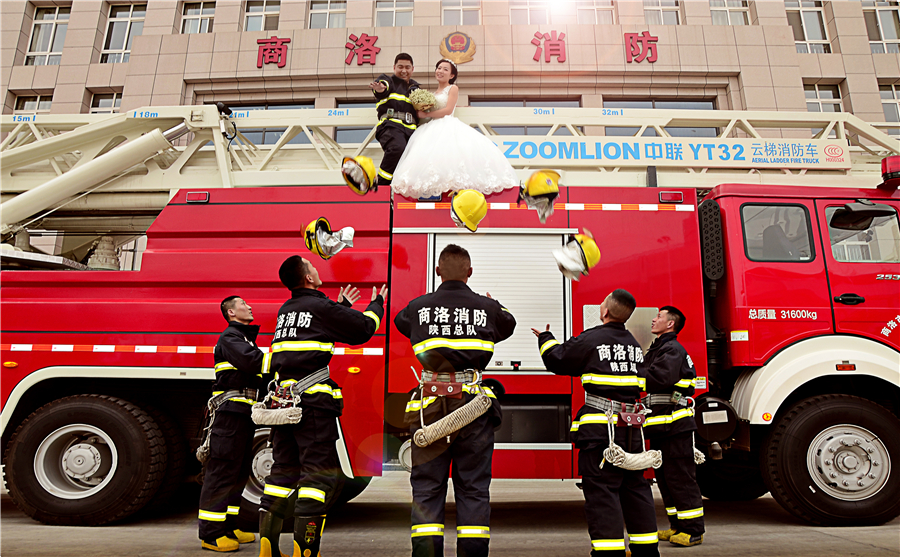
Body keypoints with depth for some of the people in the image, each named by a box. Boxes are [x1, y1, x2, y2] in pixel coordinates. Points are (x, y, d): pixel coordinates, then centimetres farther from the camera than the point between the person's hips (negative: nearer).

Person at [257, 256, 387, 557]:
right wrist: (377, 304, 21)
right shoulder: (322, 307, -6)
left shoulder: (286, 310, 17)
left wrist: (342, 306, 45)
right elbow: (364, 328, 2)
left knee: (284, 469, 14)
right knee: (320, 472, -4)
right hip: (313, 402, -8)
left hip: (282, 402, 8)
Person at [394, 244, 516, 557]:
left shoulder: (419, 307, 2)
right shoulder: (487, 307, 2)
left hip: (430, 409, 0)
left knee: (427, 487, 10)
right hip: (474, 407, 0)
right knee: (474, 489, 10)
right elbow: (508, 325, 25)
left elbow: (400, 321, 26)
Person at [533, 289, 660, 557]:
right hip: (632, 429, 7)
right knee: (635, 487, 15)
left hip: (600, 429, -7)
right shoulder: (634, 344, 14)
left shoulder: (590, 339, -7)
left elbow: (558, 360, 3)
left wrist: (546, 338, 23)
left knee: (601, 490, -2)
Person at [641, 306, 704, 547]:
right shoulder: (655, 350, 20)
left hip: (676, 427, -10)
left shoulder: (673, 350, -12)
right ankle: (678, 526, 25)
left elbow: (659, 377, -28)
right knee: (664, 478, 15)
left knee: (681, 478, -3)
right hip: (660, 427, 10)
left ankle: (693, 530, 6)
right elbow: (645, 378, 16)